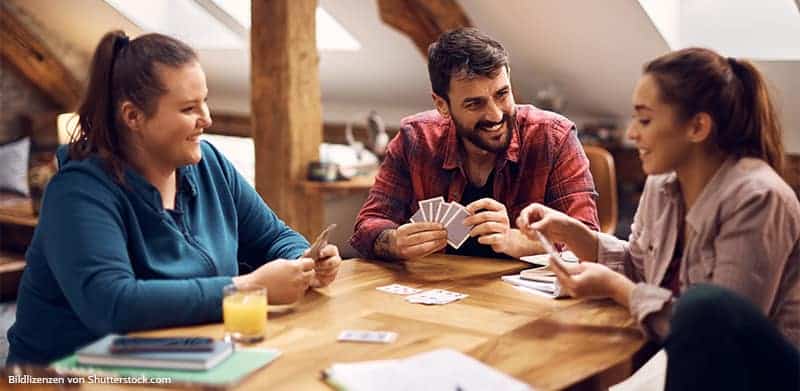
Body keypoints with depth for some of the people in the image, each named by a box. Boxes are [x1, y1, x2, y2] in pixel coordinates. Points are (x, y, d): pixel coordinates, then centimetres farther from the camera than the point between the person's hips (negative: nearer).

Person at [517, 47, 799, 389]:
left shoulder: (755, 198, -21)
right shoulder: (662, 183, 1)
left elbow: (717, 323, -23)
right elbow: (638, 266, 14)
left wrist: (614, 288, -19)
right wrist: (570, 232, -1)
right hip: (696, 363, 5)